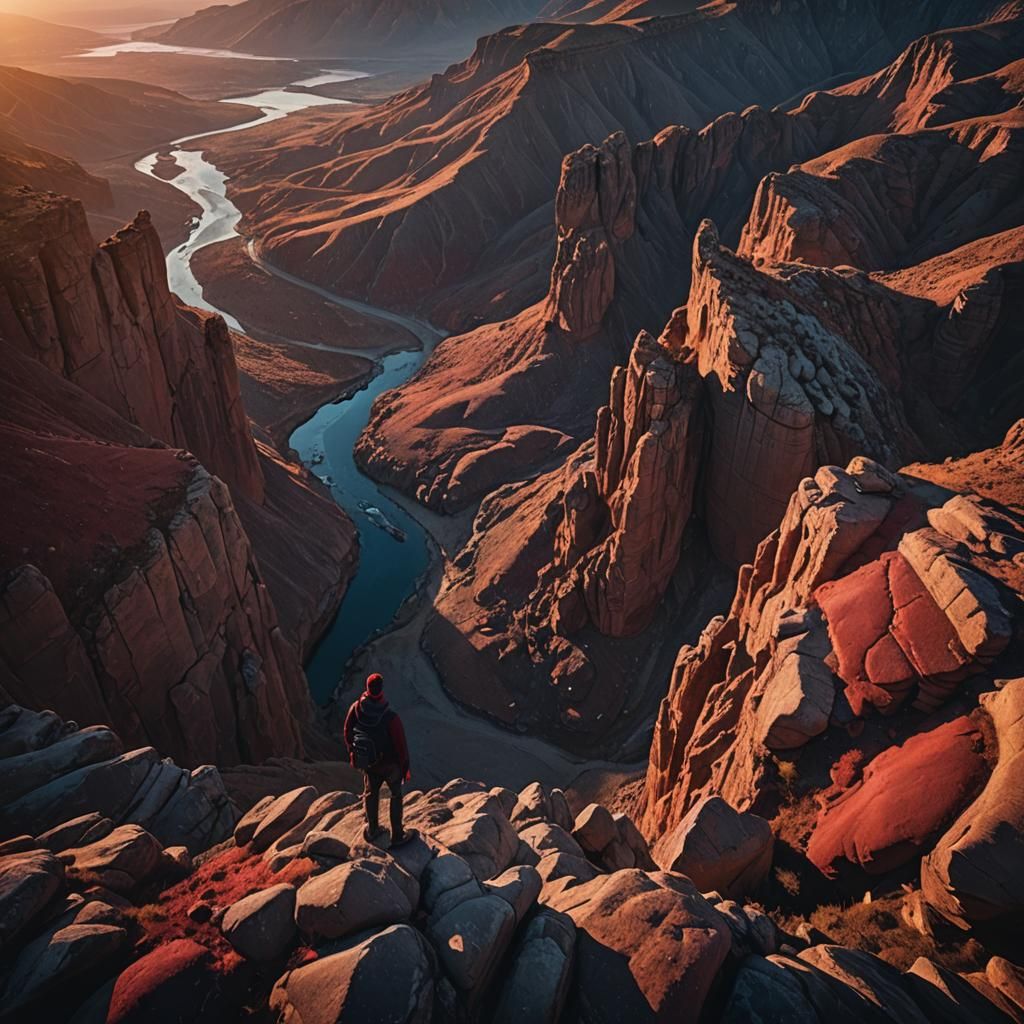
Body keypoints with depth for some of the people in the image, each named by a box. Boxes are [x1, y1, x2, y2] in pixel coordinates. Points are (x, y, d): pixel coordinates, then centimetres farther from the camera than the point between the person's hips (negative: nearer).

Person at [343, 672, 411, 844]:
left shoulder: (356, 708, -22)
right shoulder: (391, 718, -34)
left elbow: (348, 732, -4)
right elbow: (401, 745, -22)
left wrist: (352, 753, 15)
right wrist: (405, 768, -4)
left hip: (366, 761, 4)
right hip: (389, 764, -4)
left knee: (370, 793, 28)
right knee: (396, 794, 21)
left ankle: (372, 830, 45)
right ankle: (397, 835, 30)